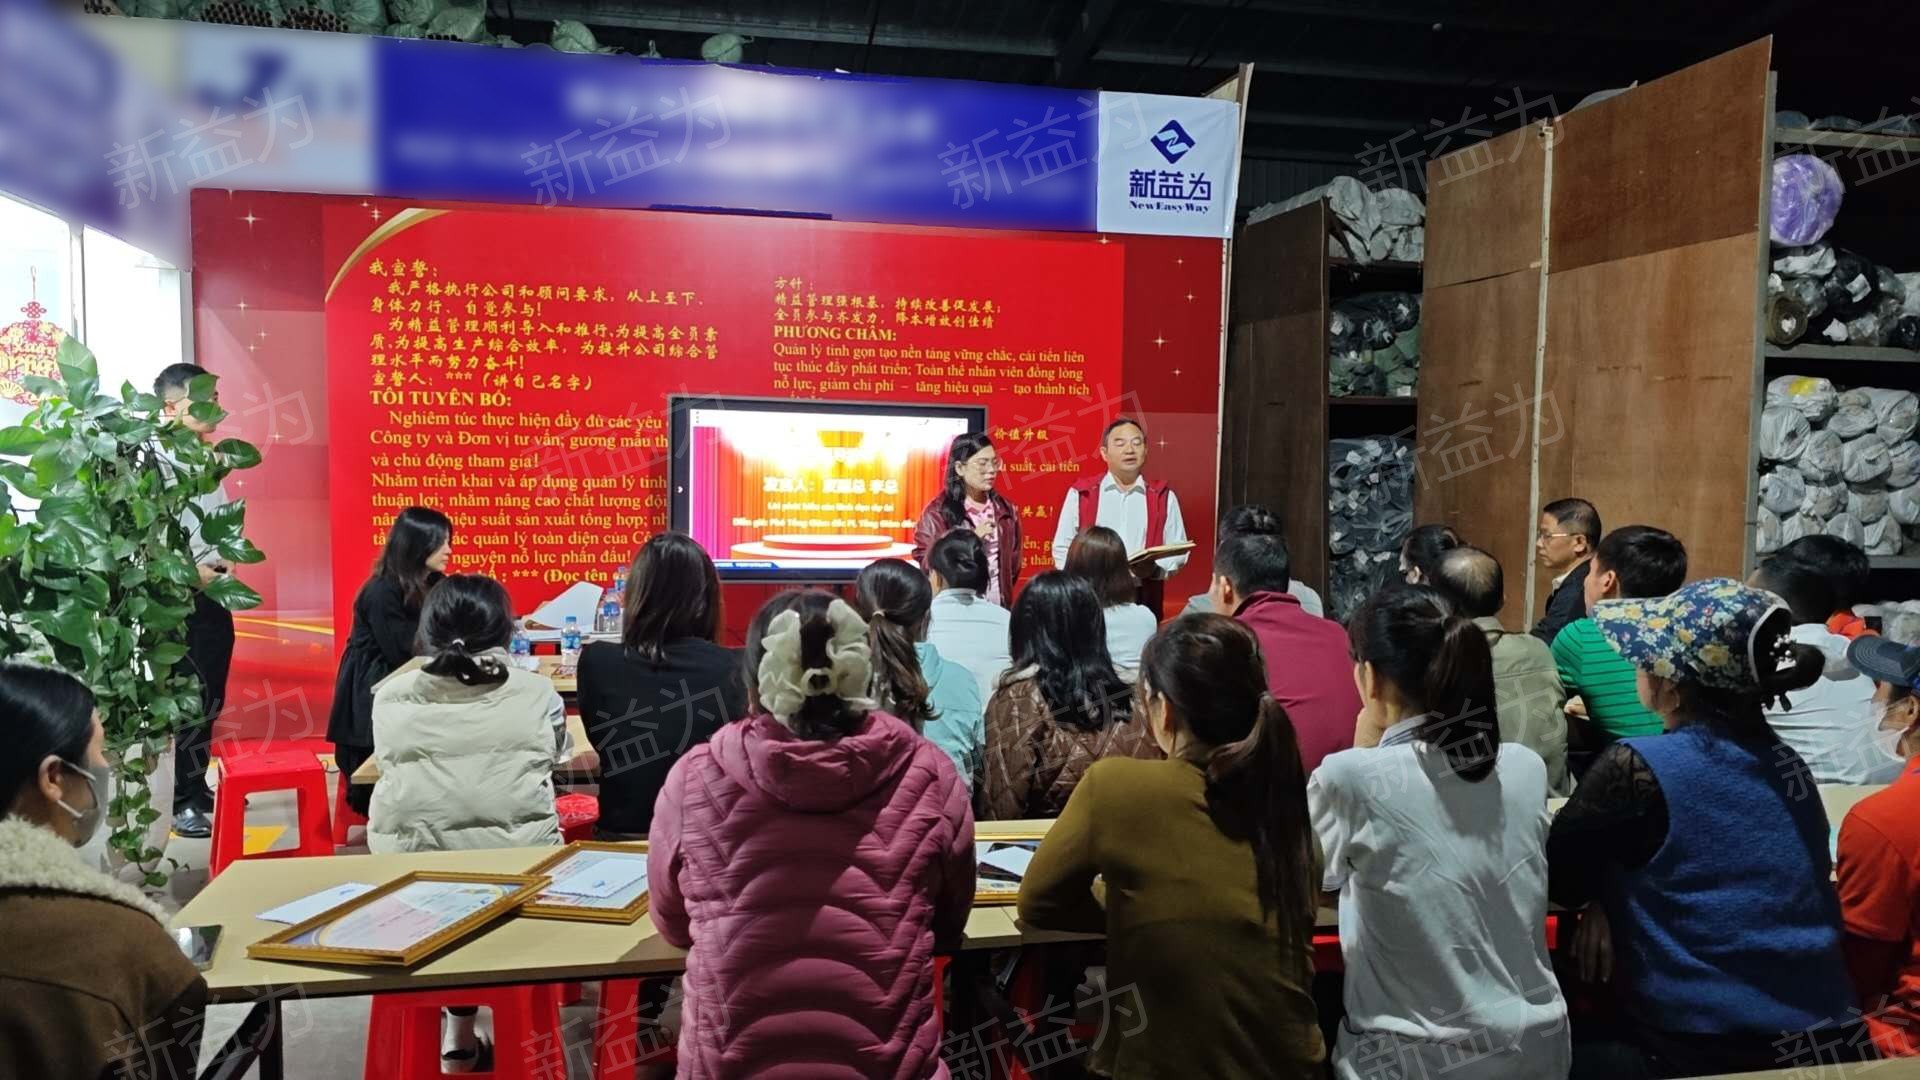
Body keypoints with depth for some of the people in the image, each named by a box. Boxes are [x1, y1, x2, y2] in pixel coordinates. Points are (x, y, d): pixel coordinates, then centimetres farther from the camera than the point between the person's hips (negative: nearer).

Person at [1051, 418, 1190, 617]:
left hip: (1144, 600, 1)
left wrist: (1154, 569, -11)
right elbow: (1062, 548, 6)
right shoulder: (1080, 494, 5)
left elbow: (1178, 550, 9)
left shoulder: (1164, 497, 10)